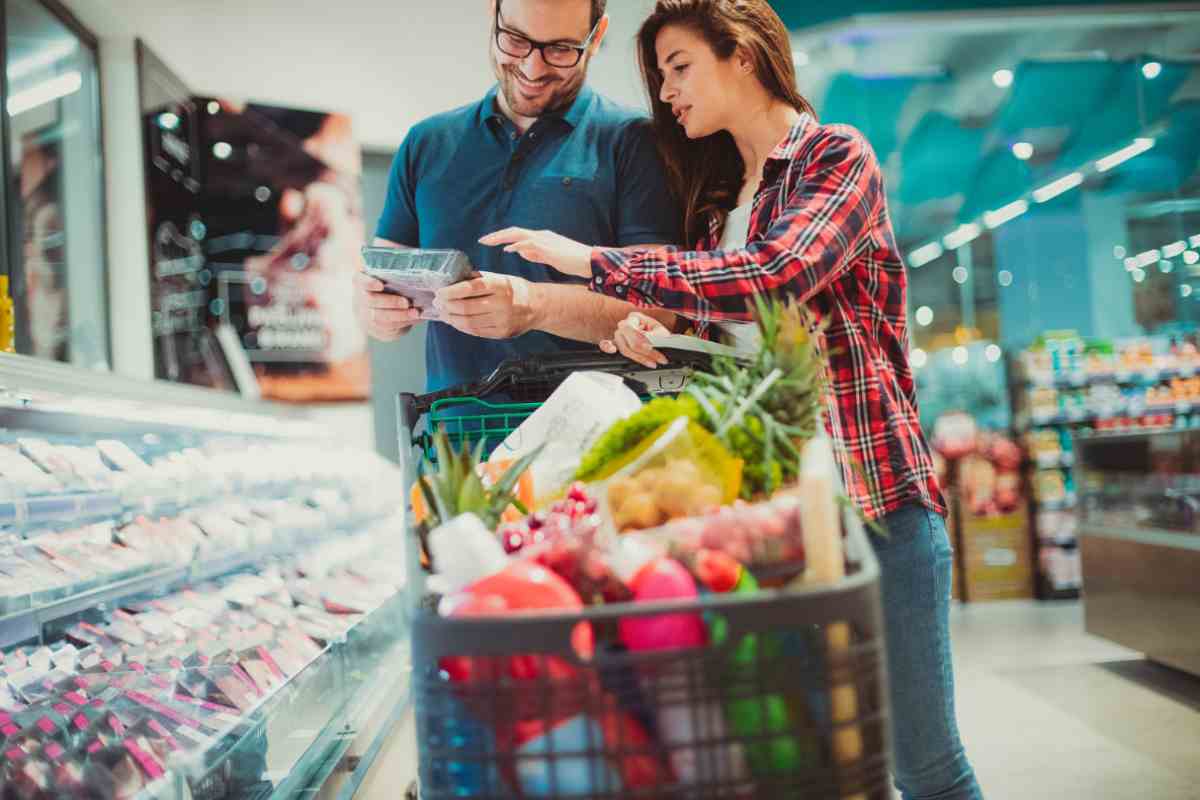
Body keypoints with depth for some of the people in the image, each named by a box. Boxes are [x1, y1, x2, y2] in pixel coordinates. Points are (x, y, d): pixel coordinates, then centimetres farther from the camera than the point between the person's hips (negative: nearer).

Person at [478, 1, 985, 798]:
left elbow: (769, 279, -21)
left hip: (873, 489, -6)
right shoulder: (718, 195, 17)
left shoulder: (839, 156, -3)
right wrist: (652, 328, -3)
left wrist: (593, 261, -18)